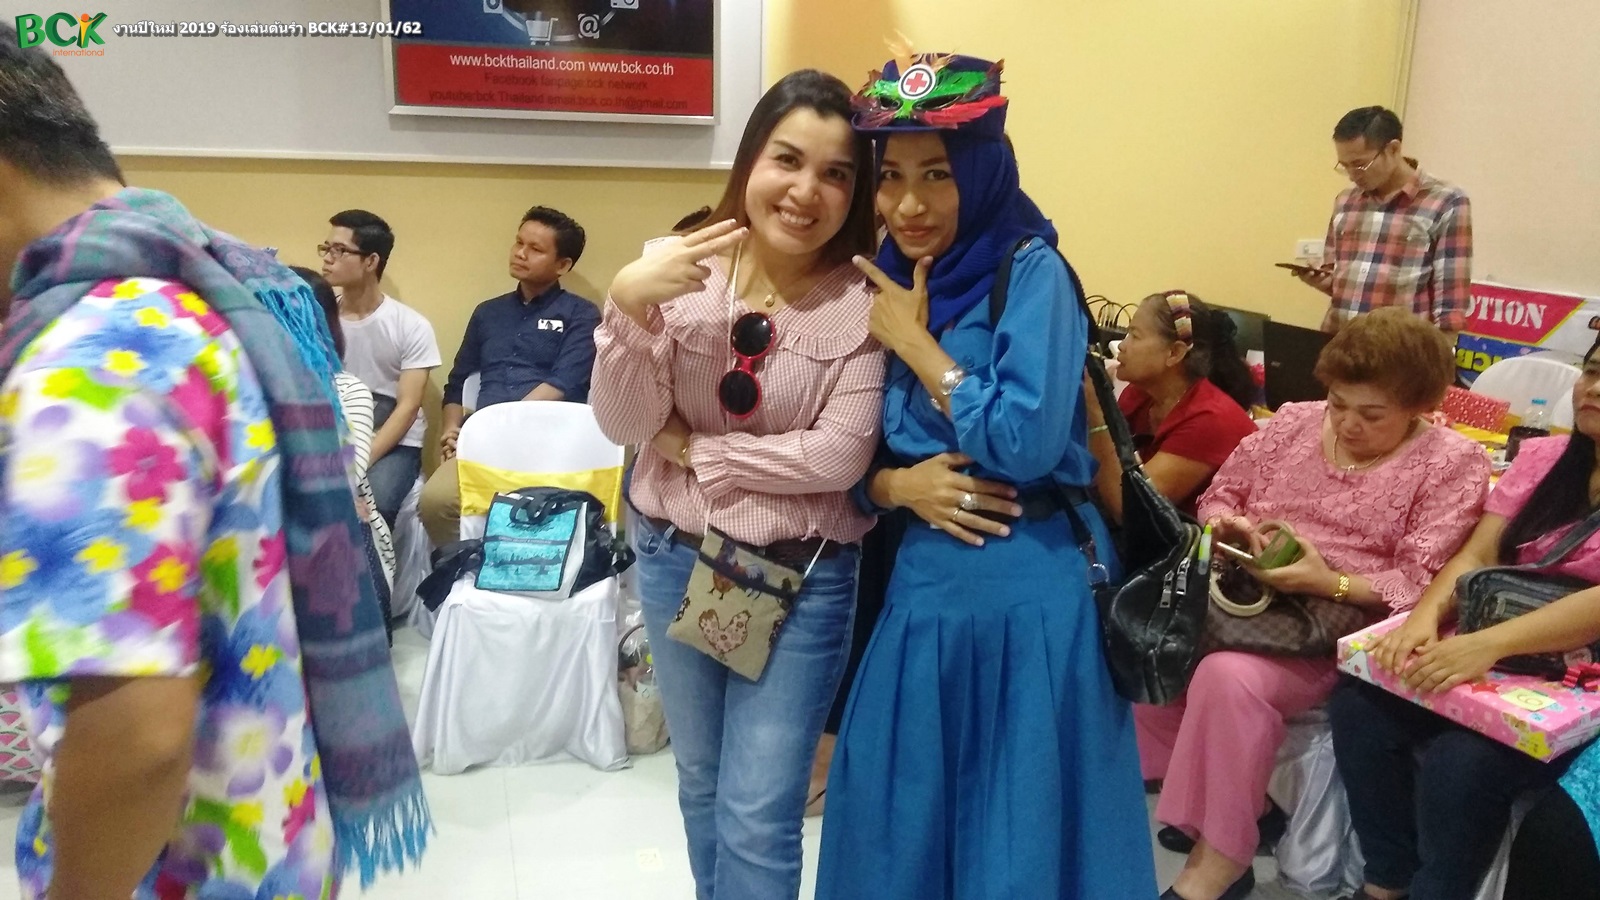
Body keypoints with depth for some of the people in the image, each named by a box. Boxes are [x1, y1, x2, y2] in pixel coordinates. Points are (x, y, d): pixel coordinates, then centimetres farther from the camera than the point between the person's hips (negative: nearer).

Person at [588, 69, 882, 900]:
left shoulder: (862, 303, -12)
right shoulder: (680, 265, -8)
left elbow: (839, 456, -18)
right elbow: (623, 424, -11)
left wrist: (696, 451, -14)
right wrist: (629, 304, -26)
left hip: (802, 578, -3)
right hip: (673, 559, 3)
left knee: (757, 814, 2)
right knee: (701, 783, 22)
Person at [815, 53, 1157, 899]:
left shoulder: (1030, 271, -10)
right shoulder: (883, 287, 6)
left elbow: (1026, 443, -23)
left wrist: (915, 341, -13)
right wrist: (899, 485, -11)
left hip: (1027, 591, -5)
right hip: (918, 584, 5)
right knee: (902, 823, 16)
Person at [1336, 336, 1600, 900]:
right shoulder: (1541, 458, 10)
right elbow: (1476, 556, 3)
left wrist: (1489, 643, -34)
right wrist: (1425, 614, -17)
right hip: (1497, 656, 5)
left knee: (1459, 764, -29)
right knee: (1358, 709, -16)